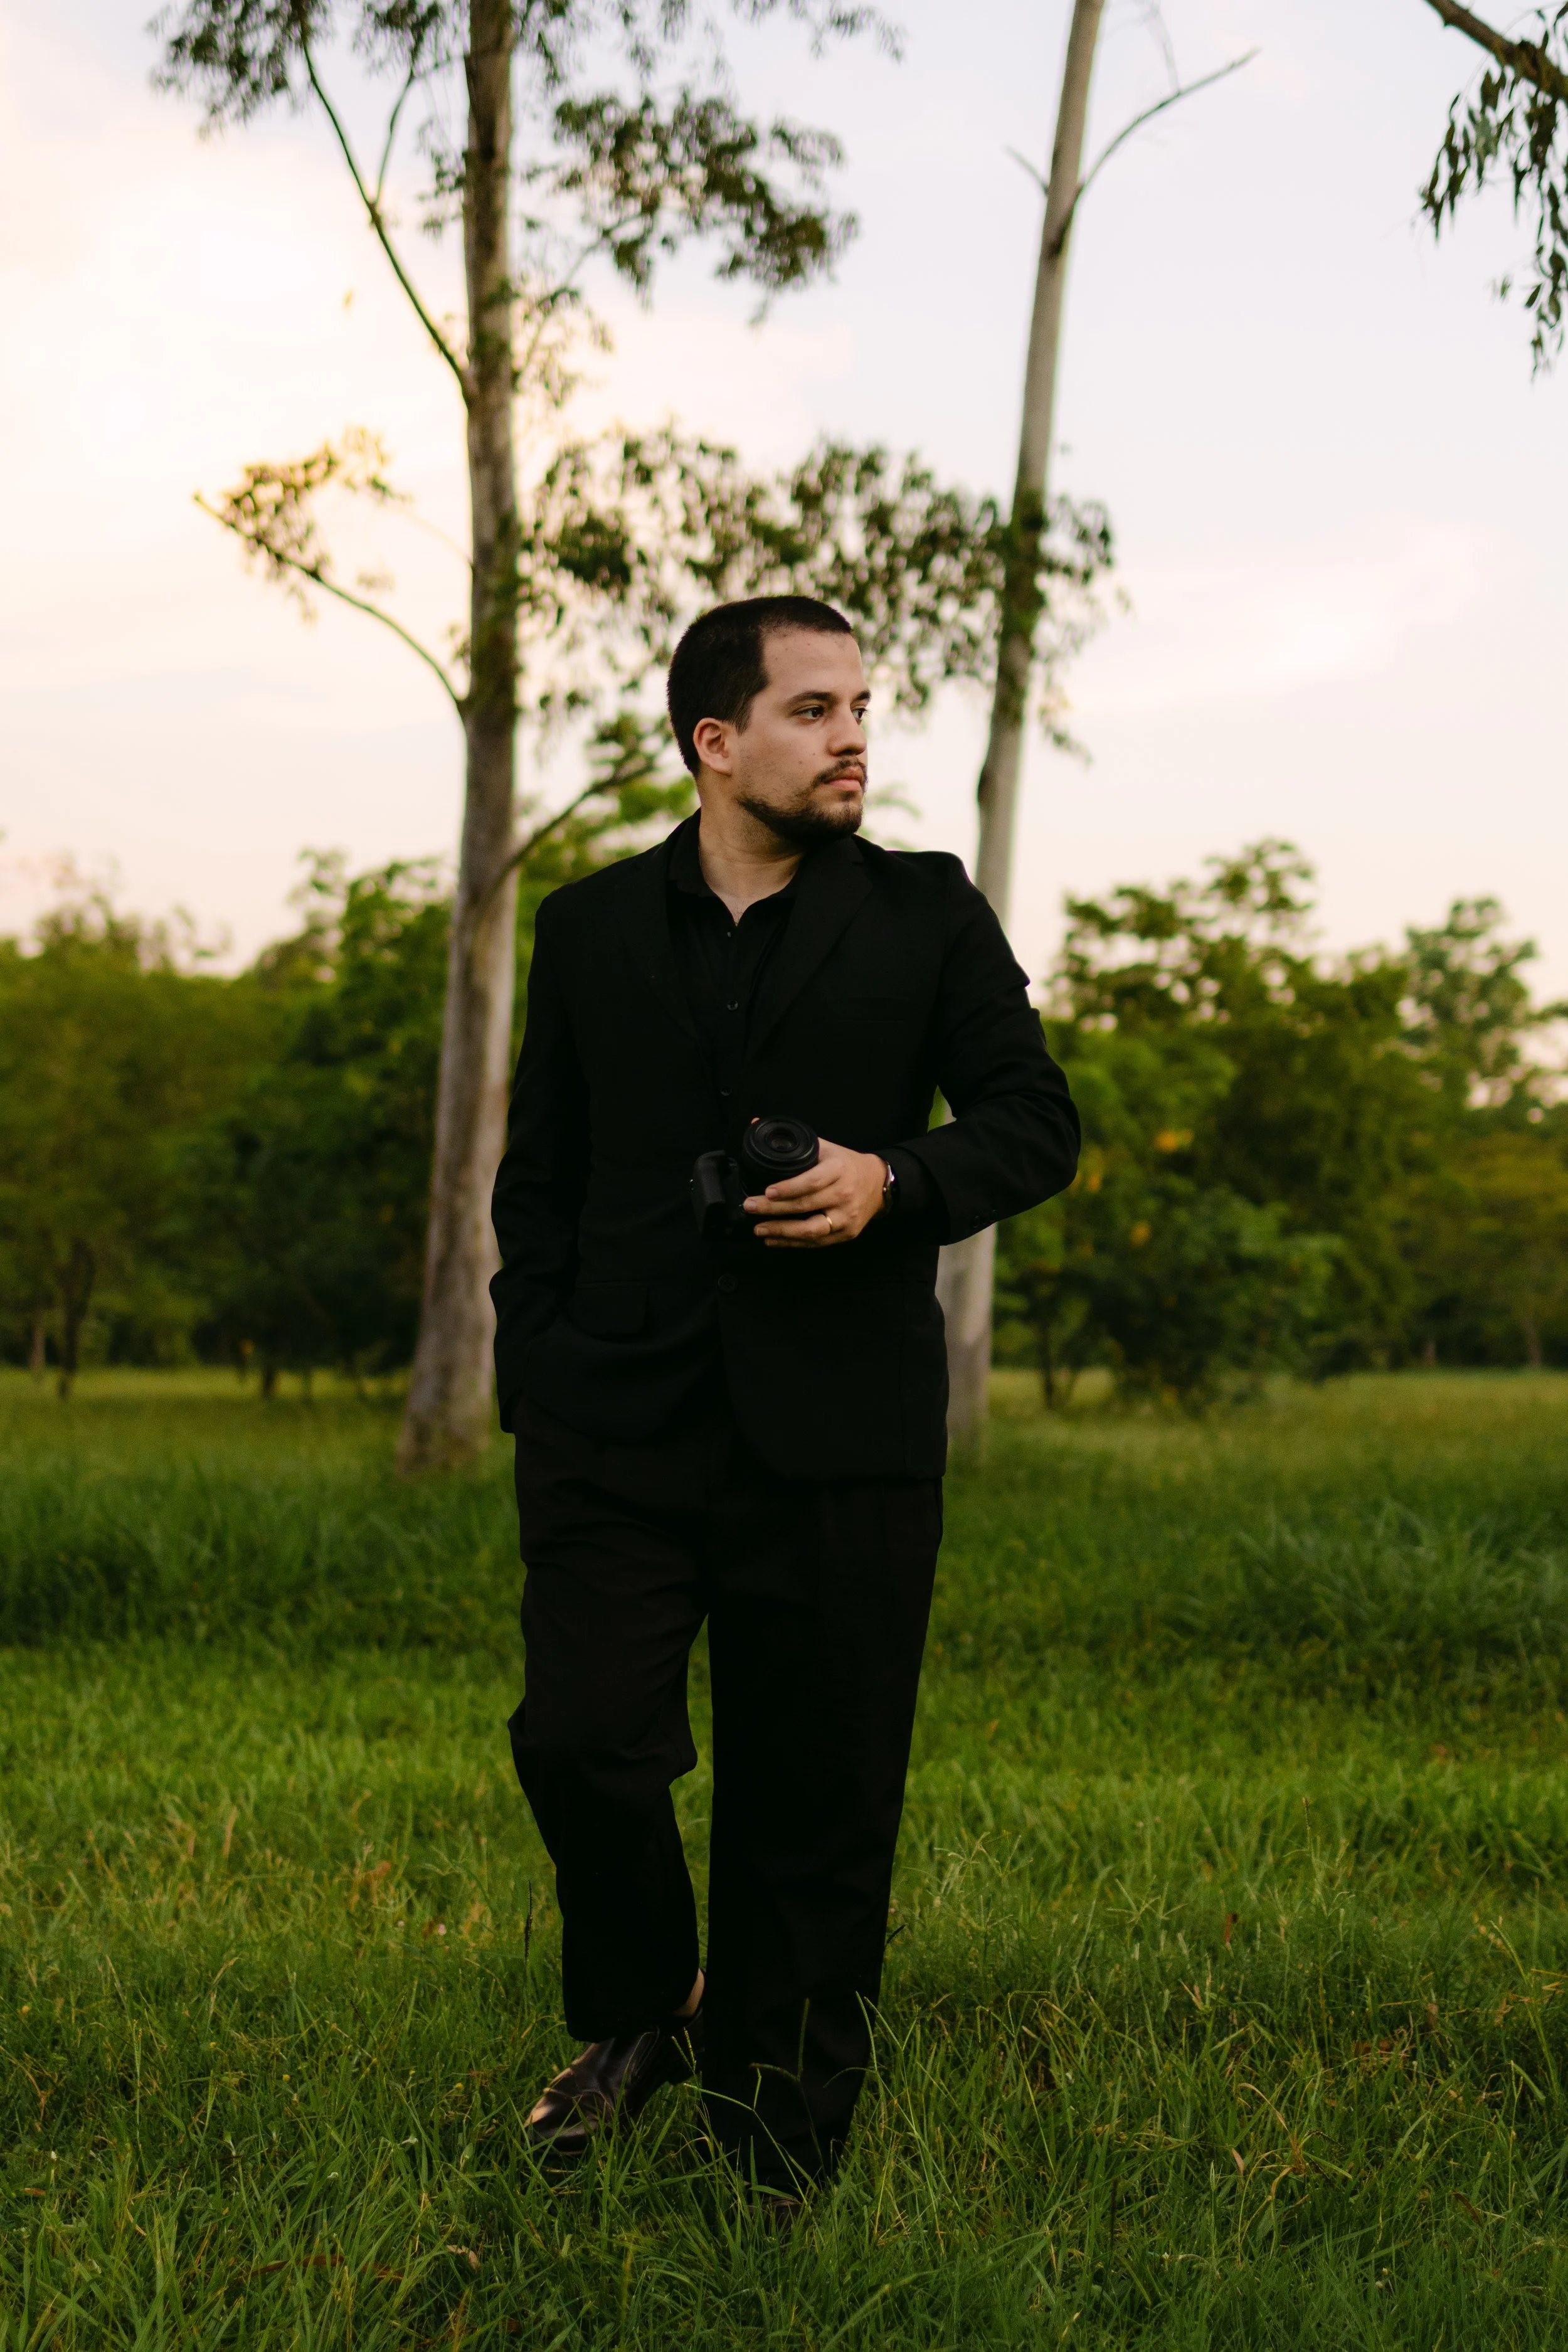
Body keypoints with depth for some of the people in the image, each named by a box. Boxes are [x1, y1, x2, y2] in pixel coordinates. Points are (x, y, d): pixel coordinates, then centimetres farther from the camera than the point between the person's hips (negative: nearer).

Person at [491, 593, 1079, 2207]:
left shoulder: (925, 913, 7)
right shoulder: (591, 928, 11)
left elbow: (1038, 1120, 7)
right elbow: (537, 1175, 16)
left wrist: (894, 1184, -12)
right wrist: (536, 1374, 6)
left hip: (838, 1428, -1)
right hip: (618, 1425, 1)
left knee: (815, 1805, 3)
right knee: (580, 1740, -12)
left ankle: (774, 2165, 19)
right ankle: (640, 2012, 19)